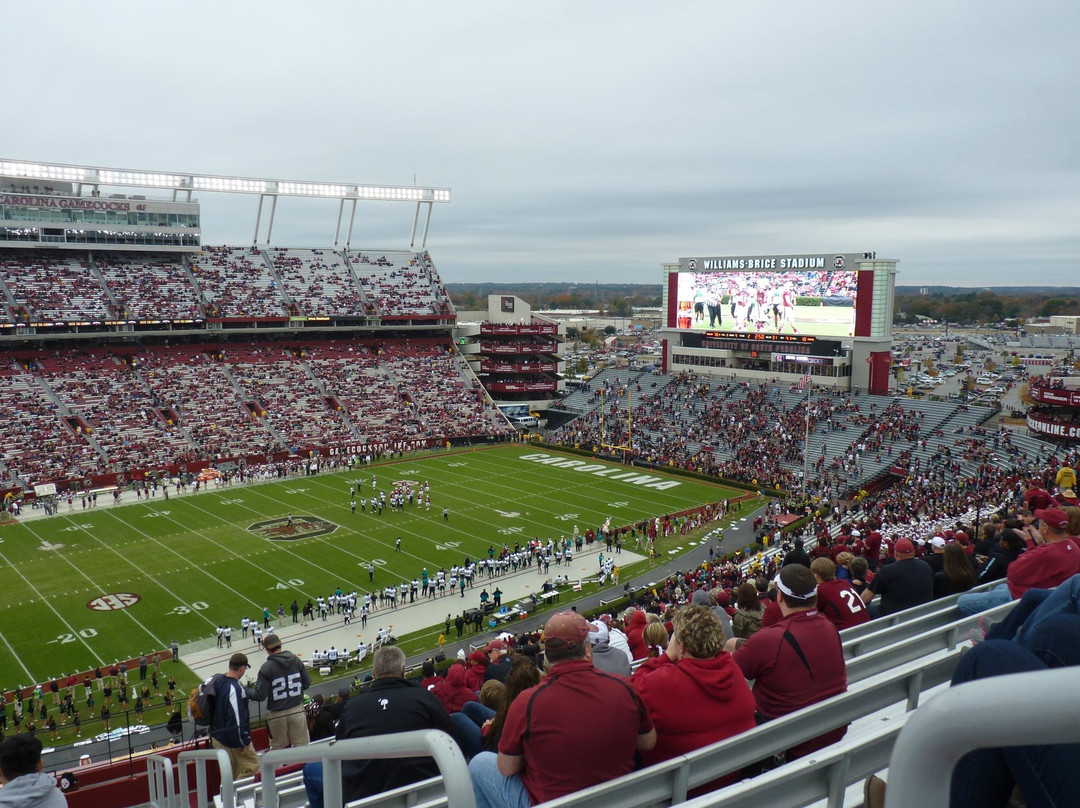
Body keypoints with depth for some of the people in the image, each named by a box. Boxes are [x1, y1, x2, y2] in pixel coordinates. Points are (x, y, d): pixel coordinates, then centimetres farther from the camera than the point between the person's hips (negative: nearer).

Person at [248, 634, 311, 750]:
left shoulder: (266, 668, -15)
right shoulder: (296, 660, -3)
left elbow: (259, 695, -14)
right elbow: (307, 684, 3)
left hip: (277, 715, -3)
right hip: (297, 710, 3)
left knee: (280, 748, 11)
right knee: (302, 746, 11)